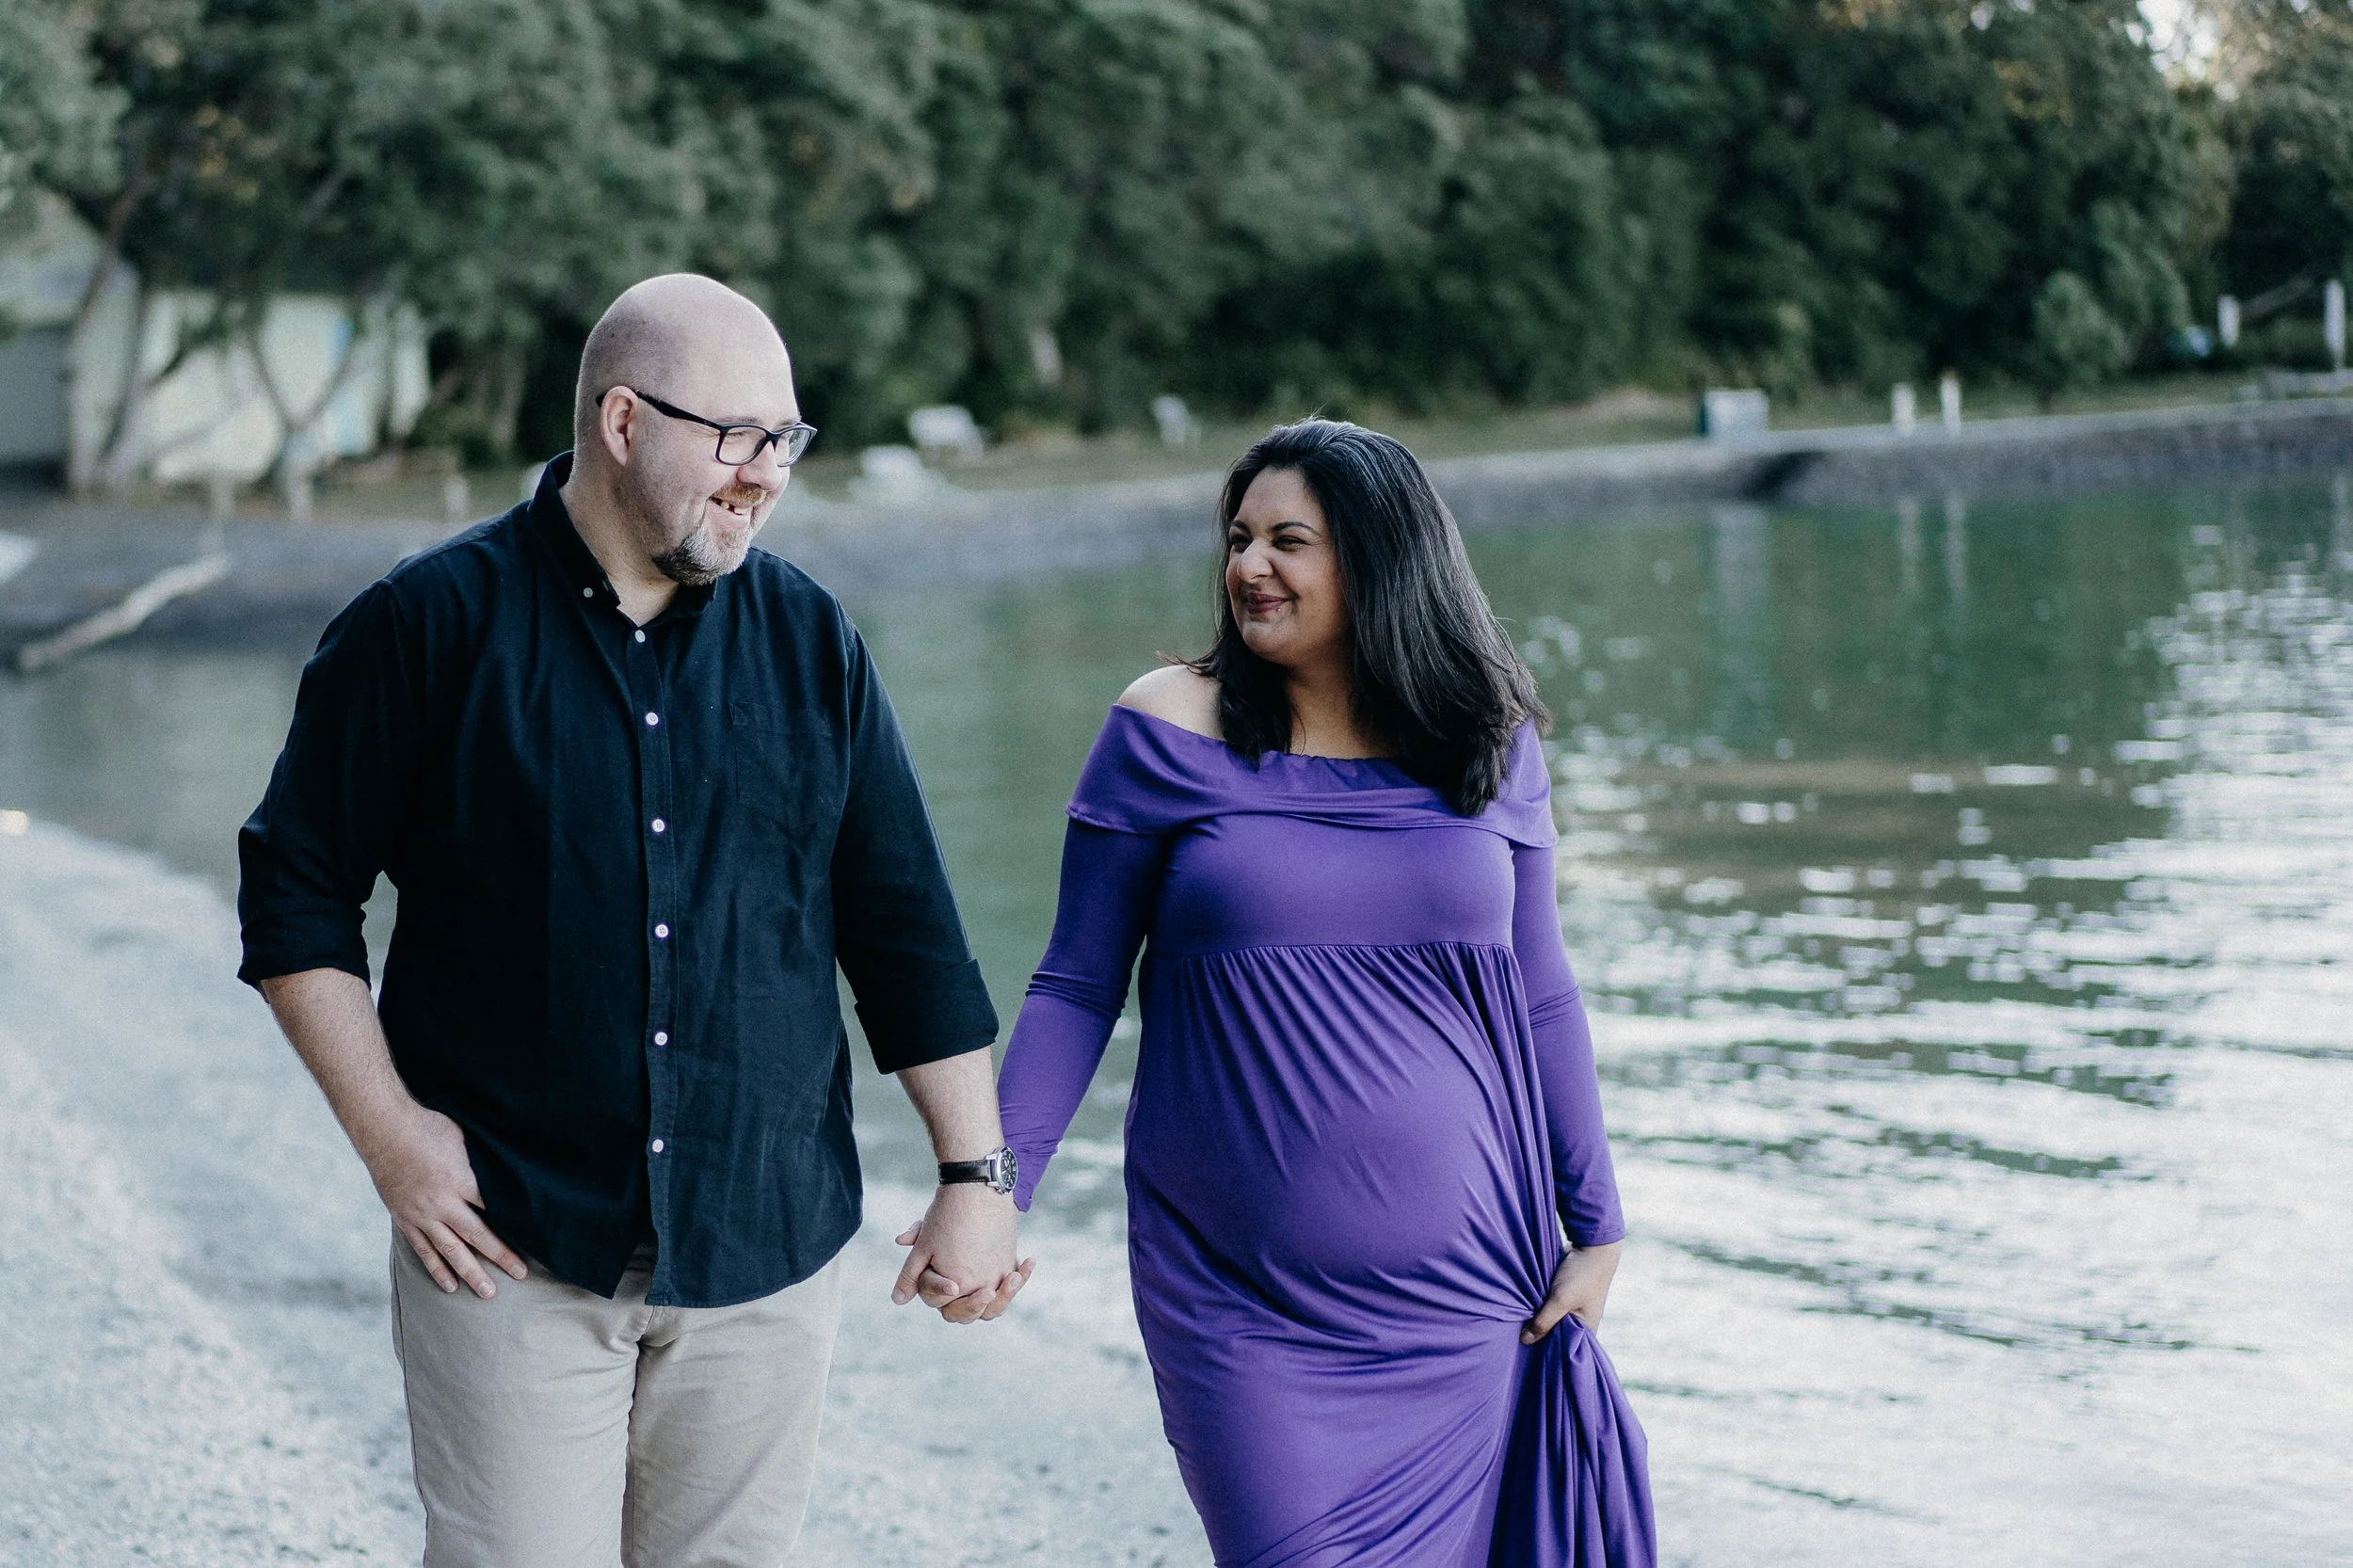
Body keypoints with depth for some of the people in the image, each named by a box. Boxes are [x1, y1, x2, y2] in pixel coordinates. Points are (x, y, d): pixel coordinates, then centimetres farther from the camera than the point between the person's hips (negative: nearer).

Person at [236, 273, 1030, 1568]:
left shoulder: (811, 644, 6)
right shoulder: (432, 624, -4)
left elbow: (905, 927, 10)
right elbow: (295, 893, 1)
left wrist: (975, 1174, 6)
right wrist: (389, 1134, -7)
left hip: (764, 1259, 3)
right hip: (507, 1249, -3)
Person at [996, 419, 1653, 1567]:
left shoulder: (1491, 746, 3)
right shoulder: (1171, 729, -4)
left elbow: (1536, 1000, 10)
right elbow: (1077, 989, -1)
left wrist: (1593, 1231, 11)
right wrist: (990, 1192, -10)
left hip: (1462, 1299, 2)